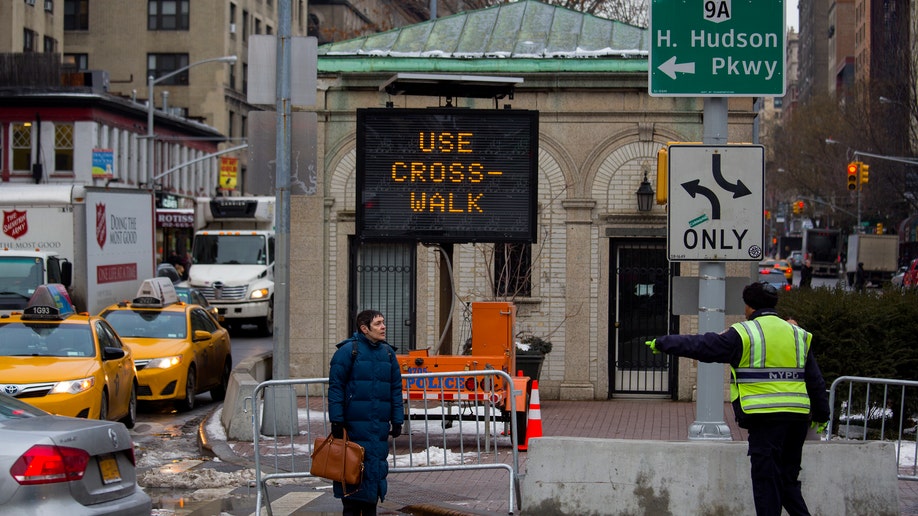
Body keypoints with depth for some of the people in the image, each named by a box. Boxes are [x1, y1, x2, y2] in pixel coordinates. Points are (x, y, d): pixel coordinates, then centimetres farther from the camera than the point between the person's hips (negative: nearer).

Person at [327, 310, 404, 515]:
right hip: (354, 427, -5)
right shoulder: (348, 351, -6)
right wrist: (337, 420, -12)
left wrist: (397, 420, 9)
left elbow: (396, 388, 15)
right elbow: (335, 387, -8)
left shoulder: (388, 353, 11)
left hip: (380, 428, 5)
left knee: (376, 472, 7)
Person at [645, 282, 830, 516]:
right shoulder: (798, 334, 14)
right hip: (798, 417, 6)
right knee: (788, 479, 15)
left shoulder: (743, 333, -3)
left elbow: (700, 346, 0)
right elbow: (816, 380, 18)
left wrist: (662, 343, 13)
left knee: (766, 480, 0)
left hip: (765, 417, -6)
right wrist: (821, 415, 29)